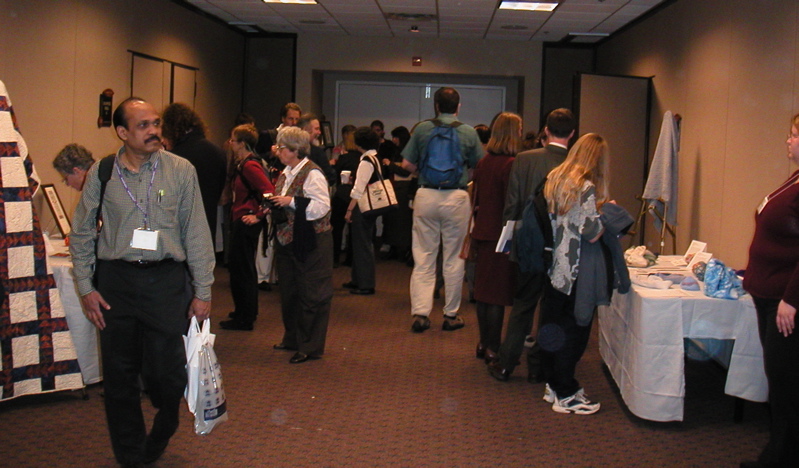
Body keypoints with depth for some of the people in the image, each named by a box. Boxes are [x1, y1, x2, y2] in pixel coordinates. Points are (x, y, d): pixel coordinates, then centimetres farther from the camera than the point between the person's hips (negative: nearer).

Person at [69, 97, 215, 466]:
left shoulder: (180, 170, -1)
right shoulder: (102, 173, 2)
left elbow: (197, 233, 1)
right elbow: (81, 234, 9)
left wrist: (202, 291, 0)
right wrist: (86, 288, 4)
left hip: (166, 280, -1)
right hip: (116, 280, 2)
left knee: (166, 372, -1)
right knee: (119, 374, 8)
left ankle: (161, 434, 33)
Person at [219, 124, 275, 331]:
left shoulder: (250, 165, -18)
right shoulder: (242, 164, 12)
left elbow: (269, 192, -25)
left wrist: (258, 215, -20)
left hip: (246, 222, -11)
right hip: (240, 220, 11)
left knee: (241, 268, -3)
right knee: (237, 265, 19)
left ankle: (244, 319, 7)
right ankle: (245, 312, 31)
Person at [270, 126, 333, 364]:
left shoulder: (312, 174, -15)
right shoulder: (287, 172, 14)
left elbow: (322, 206, -23)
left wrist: (291, 201, -24)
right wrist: (273, 204, 4)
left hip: (310, 243, -10)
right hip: (287, 240, 10)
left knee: (311, 295, -2)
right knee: (289, 292, 17)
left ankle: (311, 347, 5)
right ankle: (292, 338, 31)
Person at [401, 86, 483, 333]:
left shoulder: (422, 129, 0)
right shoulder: (469, 133, -1)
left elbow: (407, 164, 1)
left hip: (426, 195, 1)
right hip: (456, 197, -1)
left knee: (423, 257, 6)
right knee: (454, 259, 8)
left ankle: (420, 313, 1)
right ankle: (451, 315, 15)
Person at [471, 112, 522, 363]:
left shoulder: (483, 163, 6)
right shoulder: (510, 164, -16)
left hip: (483, 232, 8)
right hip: (501, 234, -8)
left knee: (484, 289, 15)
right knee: (499, 292, -1)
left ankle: (483, 343, 24)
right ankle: (493, 348, 5)